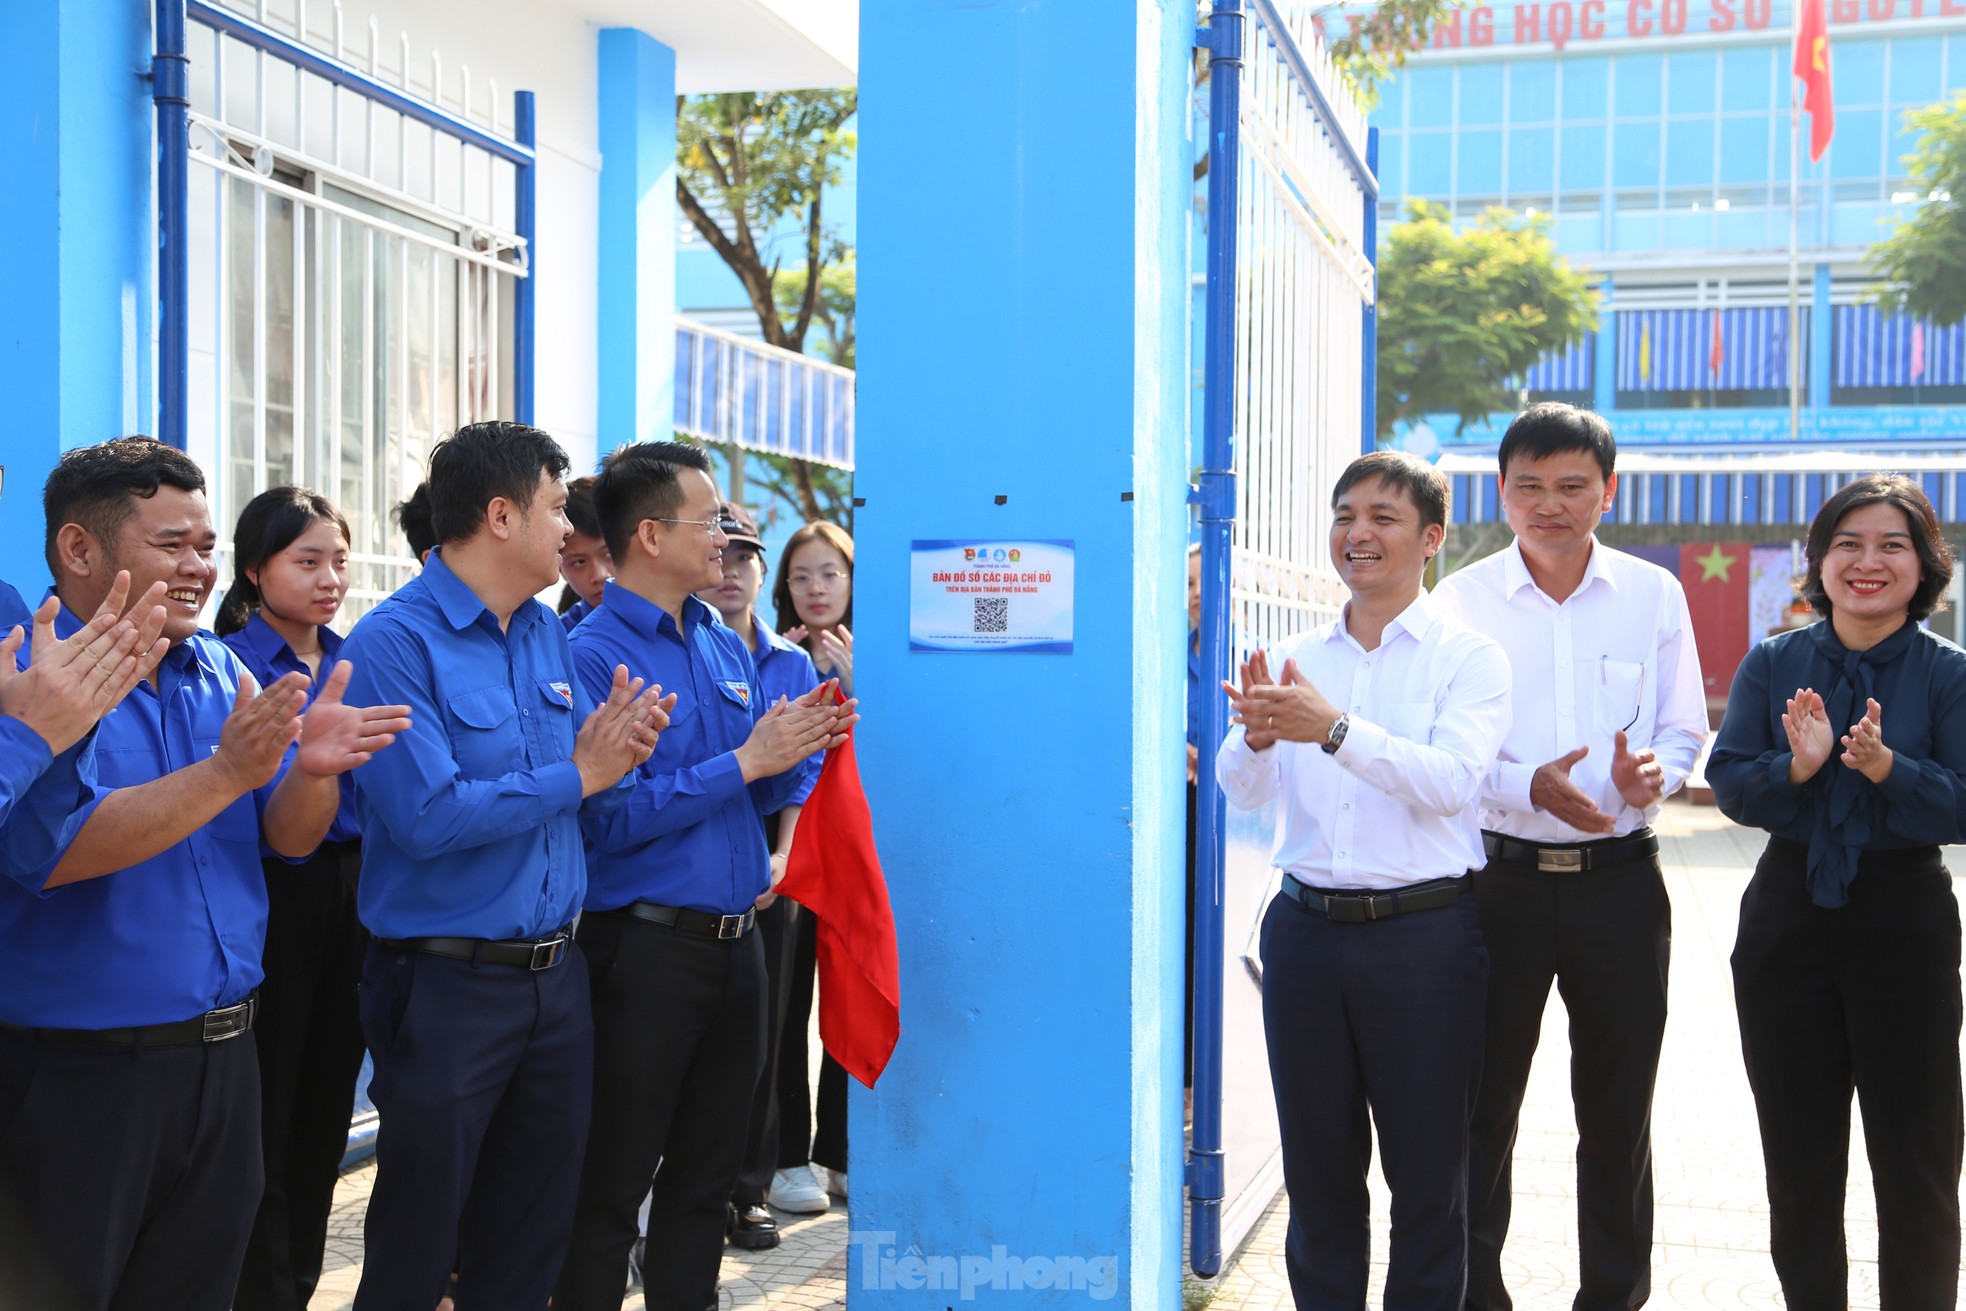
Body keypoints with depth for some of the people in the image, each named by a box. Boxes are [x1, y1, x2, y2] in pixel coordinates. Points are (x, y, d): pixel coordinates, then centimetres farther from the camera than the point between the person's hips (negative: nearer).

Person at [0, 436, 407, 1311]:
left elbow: (290, 840, 4)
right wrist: (225, 772, -30)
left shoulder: (222, 673, 7)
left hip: (222, 1064, 6)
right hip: (74, 1075, -5)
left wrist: (313, 769, -18)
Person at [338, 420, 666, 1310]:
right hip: (445, 986, -7)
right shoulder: (396, 642, -15)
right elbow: (428, 817, -25)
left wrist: (615, 751, -12)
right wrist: (578, 774, -16)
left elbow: (596, 797, 11)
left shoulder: (548, 634, 9)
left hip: (555, 972, 7)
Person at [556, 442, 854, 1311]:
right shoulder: (594, 654, -12)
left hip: (734, 939, 7)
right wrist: (748, 759, -18)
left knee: (705, 1179, 17)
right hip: (644, 945, -7)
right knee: (610, 1192, 4)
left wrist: (800, 744, -4)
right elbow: (611, 818, -21)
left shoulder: (726, 646, 11)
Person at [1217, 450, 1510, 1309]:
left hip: (1423, 934, -3)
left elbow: (1450, 779, -17)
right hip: (1305, 926, 4)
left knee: (1427, 1168, 6)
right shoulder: (1295, 659, 10)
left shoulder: (1467, 657, -2)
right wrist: (1258, 734, -20)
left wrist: (1334, 729, -29)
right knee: (1317, 1163, 12)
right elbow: (1244, 792, 2)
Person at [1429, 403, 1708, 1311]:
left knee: (1618, 1110, 11)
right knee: (1482, 1106, 5)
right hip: (1500, 877, -1)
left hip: (1621, 879, 1)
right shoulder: (1461, 600, -1)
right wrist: (1528, 786, -19)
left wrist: (1653, 772, -16)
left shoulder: (1654, 596, 4)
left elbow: (1684, 731, 7)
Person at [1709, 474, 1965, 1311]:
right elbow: (1729, 784, -5)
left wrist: (1885, 766, -28)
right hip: (1788, 920, 2)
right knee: (1798, 1154, 13)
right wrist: (1797, 766, -24)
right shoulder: (1772, 664, 2)